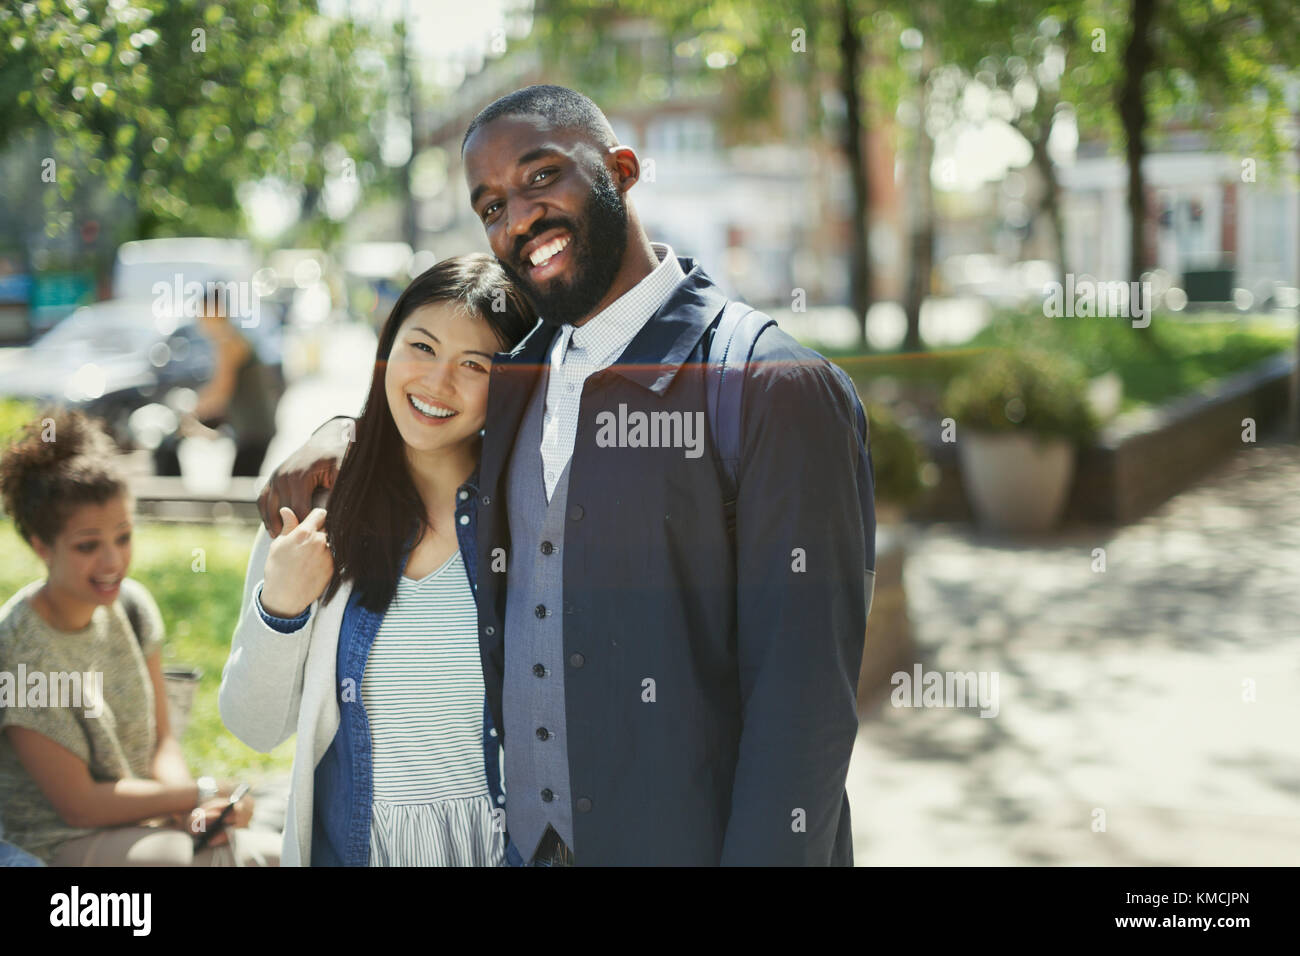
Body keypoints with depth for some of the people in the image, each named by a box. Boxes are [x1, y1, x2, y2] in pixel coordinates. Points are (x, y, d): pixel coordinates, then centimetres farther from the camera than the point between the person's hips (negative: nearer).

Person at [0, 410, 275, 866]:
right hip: (61, 846, -6)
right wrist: (201, 795, -12)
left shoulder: (131, 605, 1)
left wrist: (193, 812, -13)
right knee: (261, 857, -25)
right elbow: (79, 804, -16)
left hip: (139, 823, 7)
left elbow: (161, 740, 7)